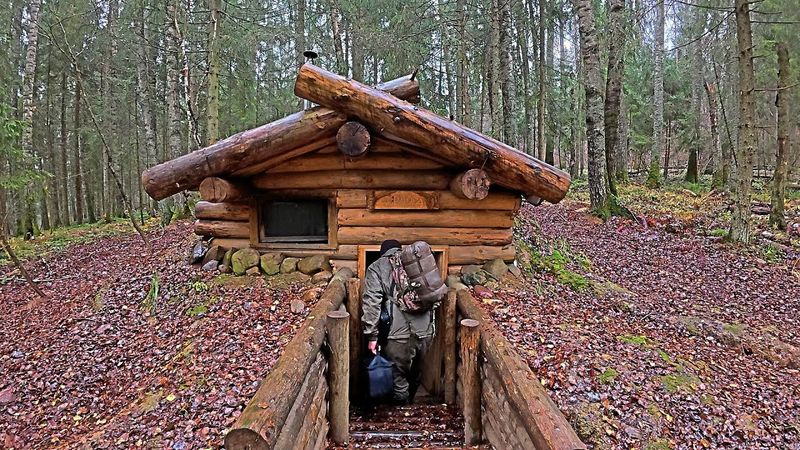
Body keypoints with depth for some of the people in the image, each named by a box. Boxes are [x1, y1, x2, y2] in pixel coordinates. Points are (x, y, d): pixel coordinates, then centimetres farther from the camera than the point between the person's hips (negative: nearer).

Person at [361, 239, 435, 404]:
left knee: (397, 375, 11)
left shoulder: (376, 268, 6)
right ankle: (411, 400, 44)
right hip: (425, 331, 5)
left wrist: (372, 335, -3)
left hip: (399, 333, -5)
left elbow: (371, 302, -5)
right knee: (416, 373, 24)